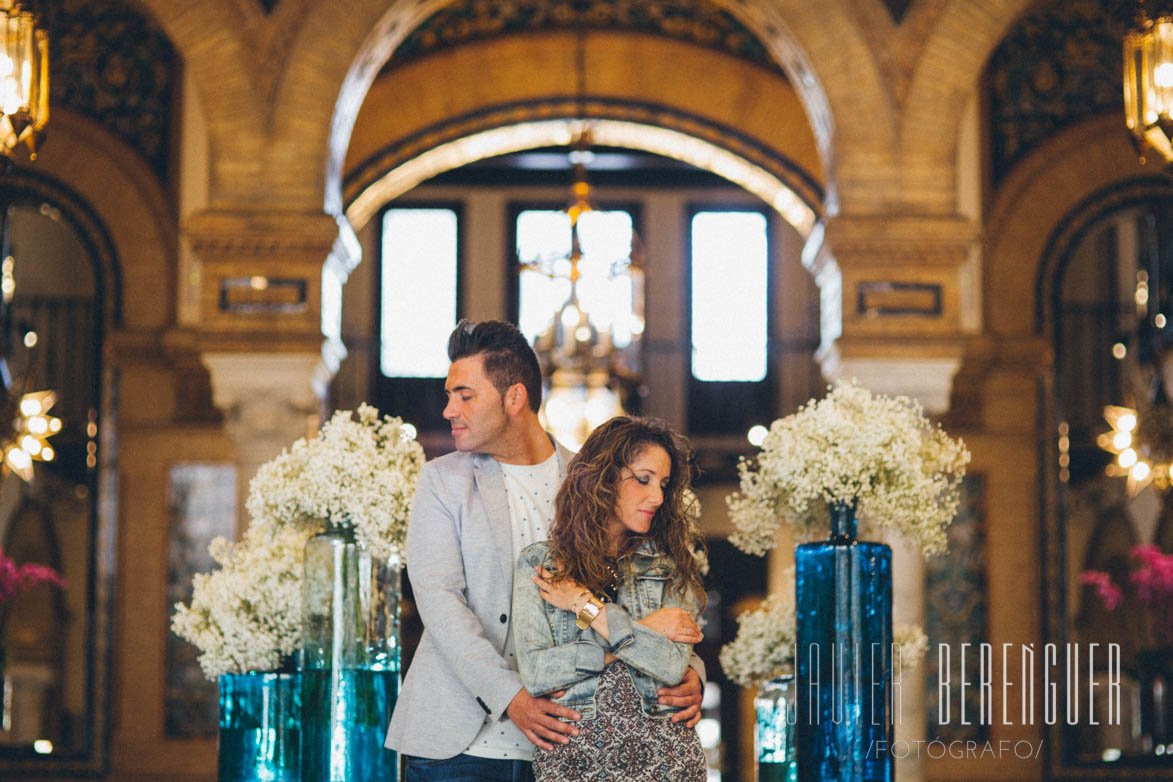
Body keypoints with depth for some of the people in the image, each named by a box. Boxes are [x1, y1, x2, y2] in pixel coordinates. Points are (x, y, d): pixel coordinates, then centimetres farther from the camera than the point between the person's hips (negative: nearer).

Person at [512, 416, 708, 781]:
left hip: (662, 751, 1)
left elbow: (673, 665, -10)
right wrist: (643, 631, -8)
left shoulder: (670, 566, 6)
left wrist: (587, 605, -9)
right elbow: (535, 673, -9)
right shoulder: (539, 563, 3)